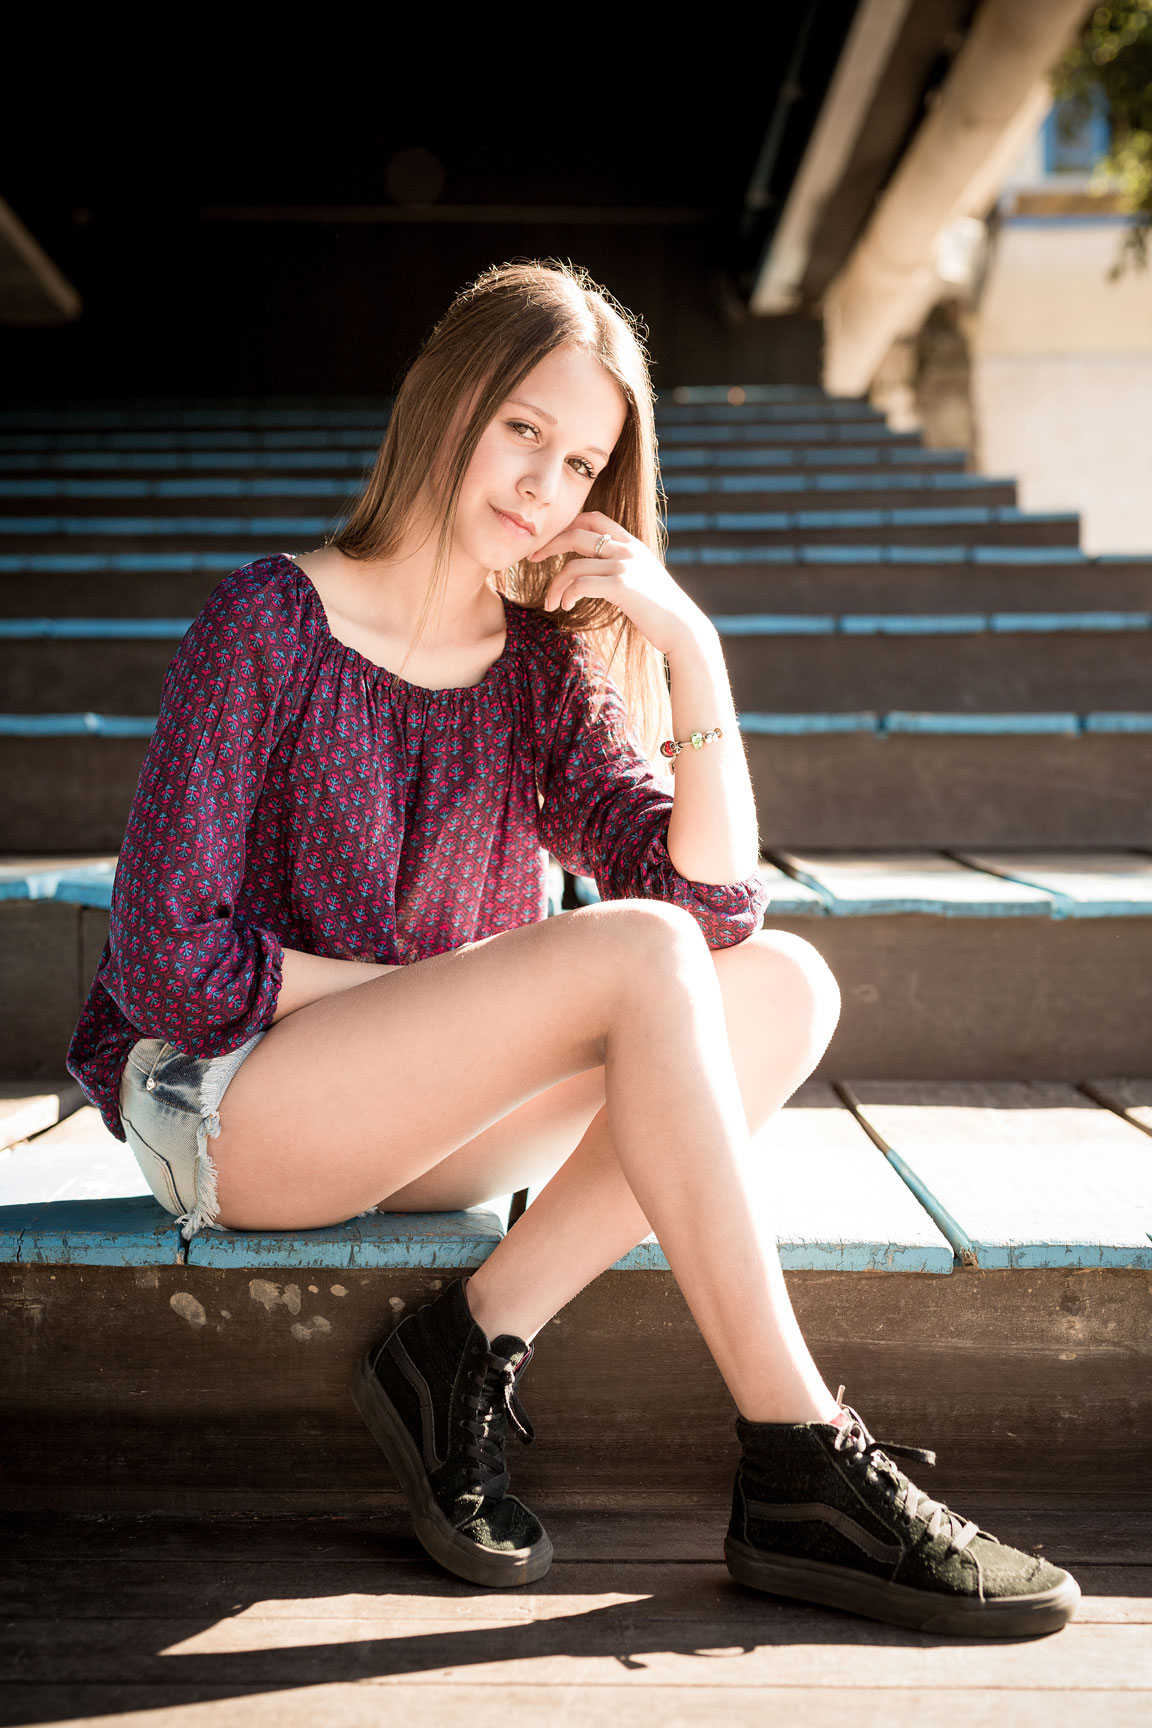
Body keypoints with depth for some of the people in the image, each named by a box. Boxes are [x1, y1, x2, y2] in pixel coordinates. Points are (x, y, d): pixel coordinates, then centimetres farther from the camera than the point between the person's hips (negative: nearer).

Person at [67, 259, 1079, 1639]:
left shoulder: (540, 666, 6)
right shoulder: (270, 625, -9)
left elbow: (718, 902, -6)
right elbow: (167, 963, -14)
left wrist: (692, 652, -14)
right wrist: (433, 993, -10)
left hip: (421, 1126, 6)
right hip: (221, 1103, -6)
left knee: (787, 984, -13)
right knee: (637, 952, -28)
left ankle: (475, 1346, -20)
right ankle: (798, 1469, -24)